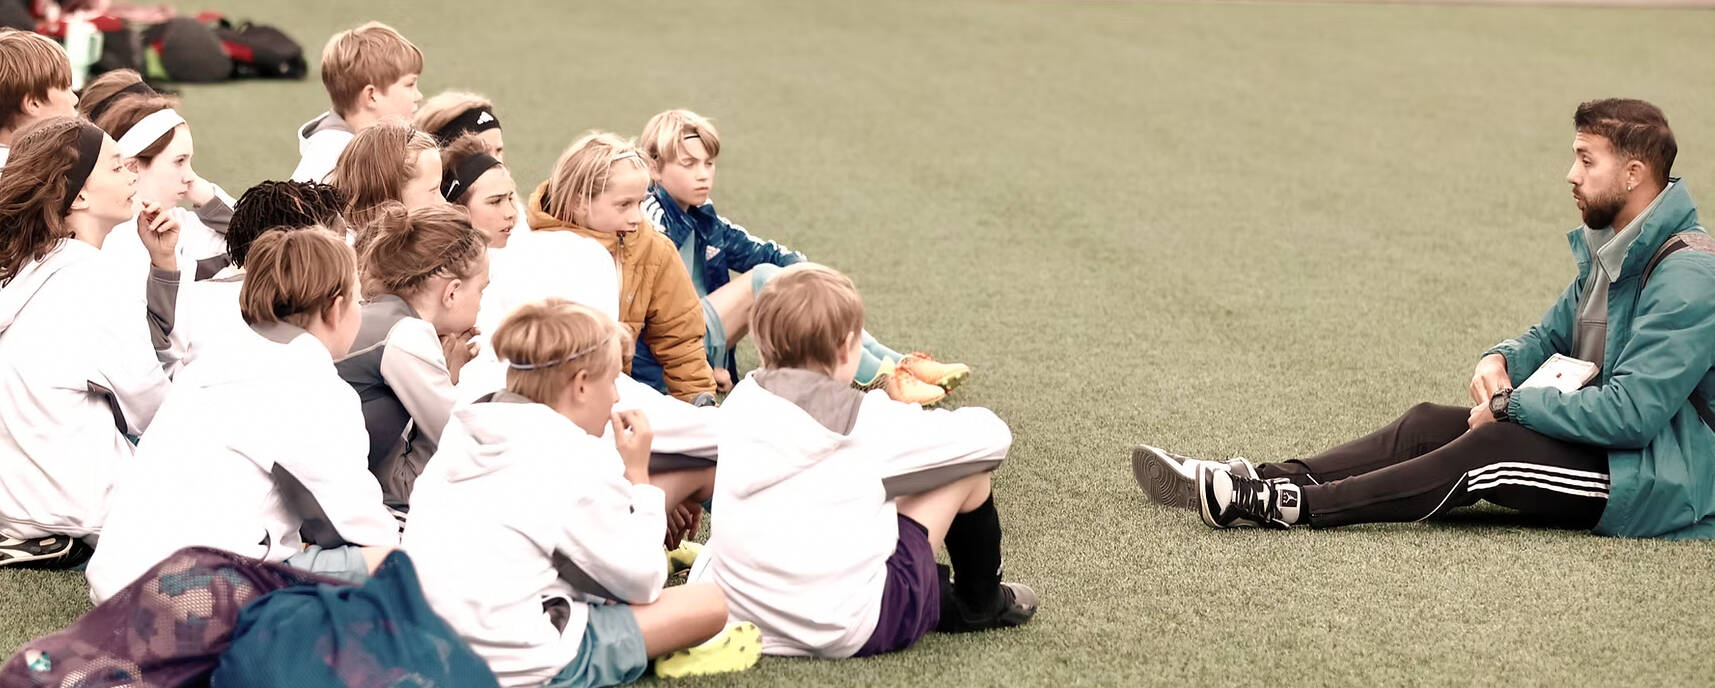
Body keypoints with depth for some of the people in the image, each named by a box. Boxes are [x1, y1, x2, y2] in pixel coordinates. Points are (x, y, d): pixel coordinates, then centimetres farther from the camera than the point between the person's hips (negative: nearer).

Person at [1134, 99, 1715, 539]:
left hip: (1663, 484, -9)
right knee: (1428, 422, -6)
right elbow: (1550, 337, 22)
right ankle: (1270, 480, -16)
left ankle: (1289, 506, -32)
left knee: (1489, 447, -29)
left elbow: (1631, 413, -27)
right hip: (1593, 447, 9)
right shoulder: (1606, 254, 13)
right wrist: (1501, 360, -2)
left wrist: (1510, 404, -18)